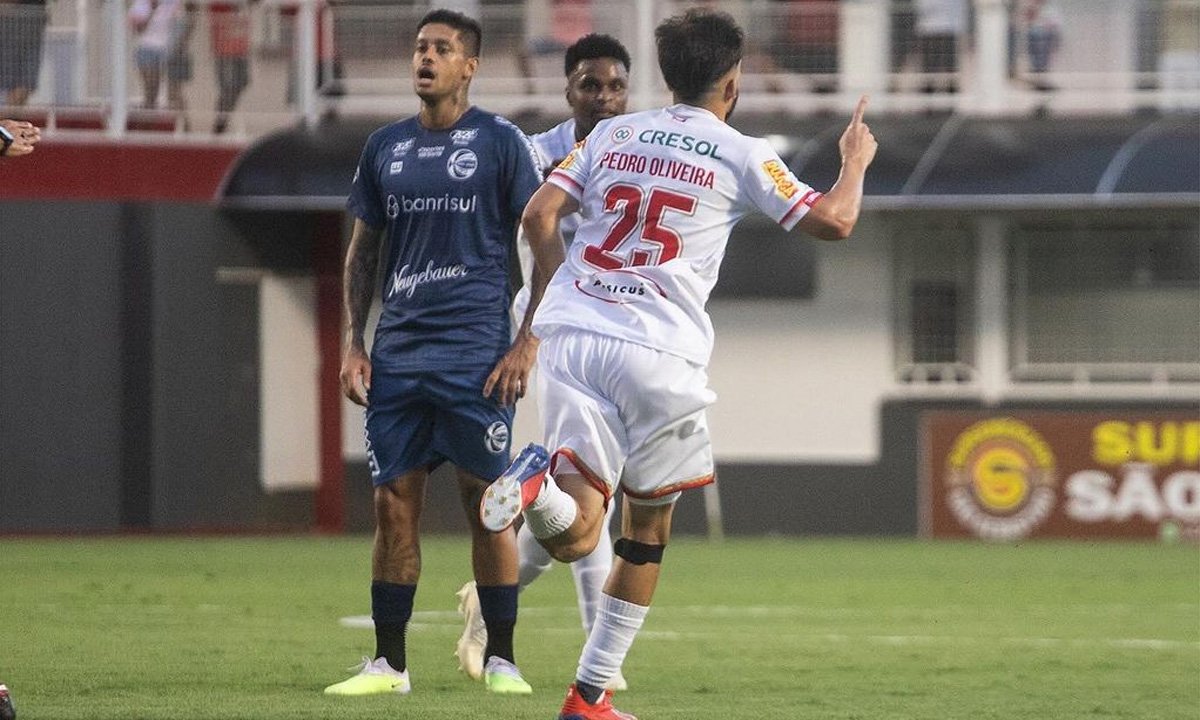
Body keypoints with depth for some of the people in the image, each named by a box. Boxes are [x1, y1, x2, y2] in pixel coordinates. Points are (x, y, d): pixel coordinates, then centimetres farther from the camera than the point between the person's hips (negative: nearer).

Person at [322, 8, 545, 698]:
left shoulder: (500, 142, 0)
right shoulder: (386, 147, 13)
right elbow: (363, 250, 19)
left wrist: (529, 342, -9)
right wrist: (354, 343, 8)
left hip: (477, 353, -4)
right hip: (399, 352, 4)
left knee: (488, 505, -3)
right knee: (395, 505, 2)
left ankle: (502, 661, 4)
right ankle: (389, 663, 7)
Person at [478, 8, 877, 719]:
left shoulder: (612, 135, 15)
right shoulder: (741, 155, 4)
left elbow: (539, 215, 8)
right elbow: (836, 220, 9)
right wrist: (856, 158, 28)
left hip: (570, 334, 3)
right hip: (659, 353, -3)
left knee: (576, 534, -4)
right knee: (649, 527, 15)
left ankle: (542, 483, -39)